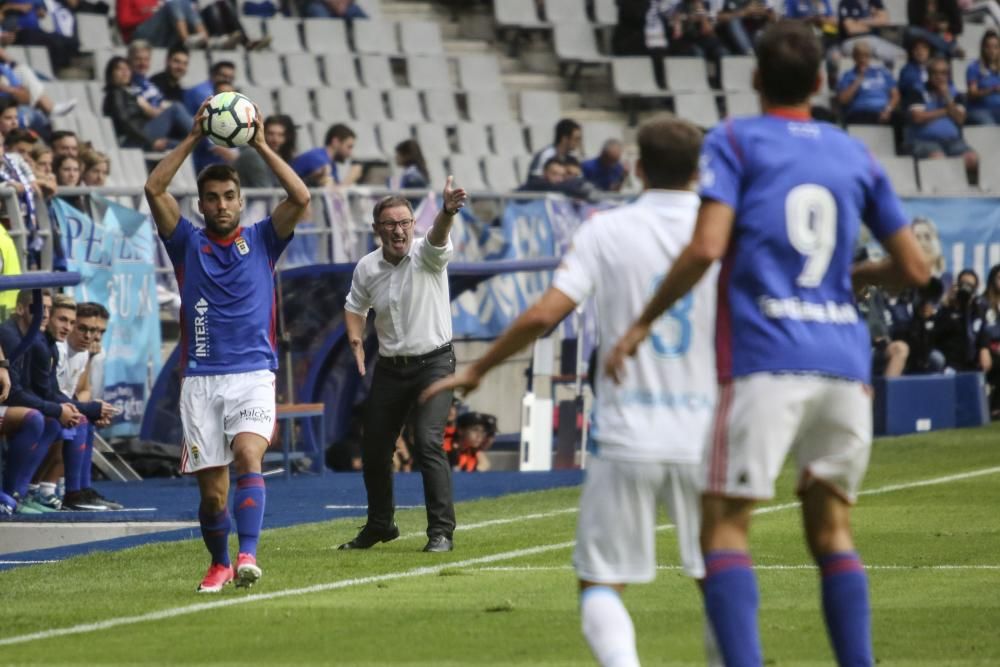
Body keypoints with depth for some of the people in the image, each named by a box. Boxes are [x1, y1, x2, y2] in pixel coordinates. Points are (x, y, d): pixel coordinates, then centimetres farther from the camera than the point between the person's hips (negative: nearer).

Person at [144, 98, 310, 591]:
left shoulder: (261, 241, 9)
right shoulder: (188, 244, 10)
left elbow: (300, 197, -5)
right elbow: (154, 189, -3)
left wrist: (260, 145, -6)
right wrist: (193, 139, -6)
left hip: (253, 373, -1)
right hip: (200, 379, 1)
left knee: (248, 455, -25)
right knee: (211, 488, 1)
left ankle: (247, 556, -34)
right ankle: (219, 565, 21)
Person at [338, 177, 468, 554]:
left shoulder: (426, 255, -12)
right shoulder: (367, 268, 1)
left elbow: (438, 237, -36)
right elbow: (355, 306, 18)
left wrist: (447, 212, -58)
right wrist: (355, 336, -3)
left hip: (433, 363, -5)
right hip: (389, 367, 5)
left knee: (428, 443, -19)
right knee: (373, 449, 9)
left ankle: (441, 530, -13)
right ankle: (380, 525, 31)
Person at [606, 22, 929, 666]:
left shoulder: (734, 141, 2)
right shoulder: (855, 154, 15)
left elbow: (706, 248, -12)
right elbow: (915, 267, 15)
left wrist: (642, 325, -3)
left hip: (765, 359, -4)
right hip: (844, 361, 4)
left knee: (725, 524, -3)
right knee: (832, 528, 13)